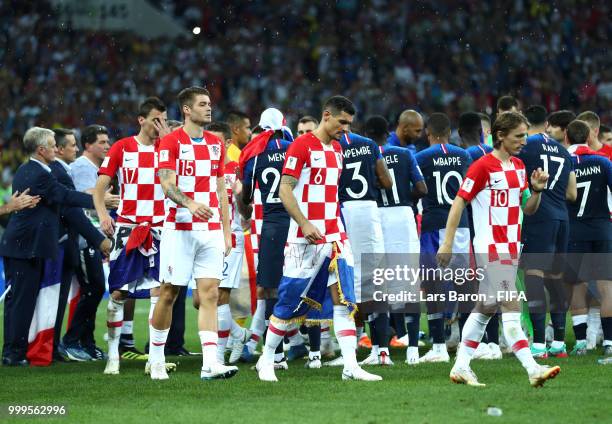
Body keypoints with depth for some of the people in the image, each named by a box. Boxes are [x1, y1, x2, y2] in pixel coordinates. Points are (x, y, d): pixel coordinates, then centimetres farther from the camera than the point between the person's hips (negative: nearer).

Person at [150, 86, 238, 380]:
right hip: (180, 229, -5)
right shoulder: (171, 141, -4)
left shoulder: (216, 144, 14)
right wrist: (191, 204, -32)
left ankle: (210, 363, -11)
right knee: (168, 293, 1)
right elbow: (167, 184, -14)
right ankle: (156, 359, 15)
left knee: (210, 293, -5)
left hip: (211, 229, 5)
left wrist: (226, 232, 13)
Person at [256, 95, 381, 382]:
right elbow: (285, 191, -14)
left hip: (335, 237, 7)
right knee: (290, 302, 0)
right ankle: (266, 361, 15)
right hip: (306, 238, -7)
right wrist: (305, 224, -22)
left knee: (344, 300, -2)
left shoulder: (336, 148, 15)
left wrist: (338, 228, 18)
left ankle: (351, 366, -4)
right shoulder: (301, 146, -9)